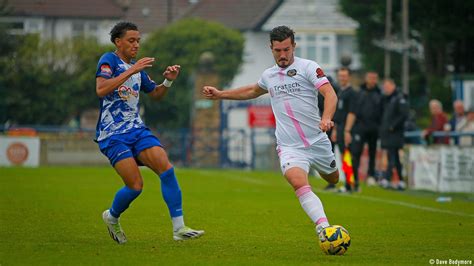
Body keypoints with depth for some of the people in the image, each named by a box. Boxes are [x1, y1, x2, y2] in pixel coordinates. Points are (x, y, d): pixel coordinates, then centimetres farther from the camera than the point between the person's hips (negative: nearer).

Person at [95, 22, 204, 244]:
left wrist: (168, 81, 7)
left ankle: (179, 228, -13)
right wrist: (132, 71, -26)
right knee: (135, 186, -15)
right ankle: (112, 217, 16)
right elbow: (101, 90, -25)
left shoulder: (136, 67, 16)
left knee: (167, 170, -13)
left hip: (137, 129, 7)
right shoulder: (109, 60, -7)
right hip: (113, 134, -7)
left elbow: (155, 94, 28)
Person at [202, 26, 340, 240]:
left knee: (333, 179, 17)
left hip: (317, 142, -1)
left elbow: (330, 94, -18)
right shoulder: (269, 75, 11)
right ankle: (323, 229, -37)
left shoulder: (308, 67, -5)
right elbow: (253, 91, 35)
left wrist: (326, 118, -37)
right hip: (290, 147, 1)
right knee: (298, 183, -27)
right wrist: (220, 94, 33)